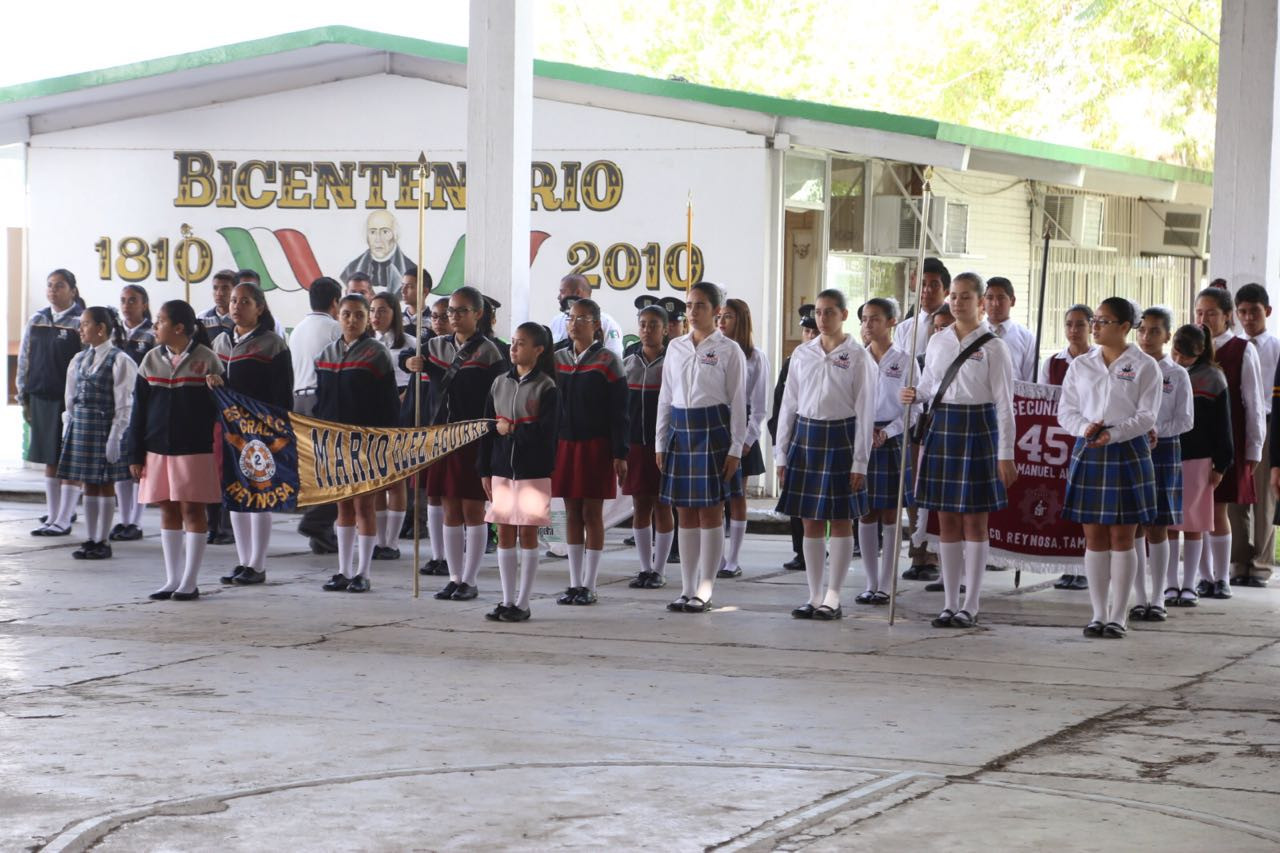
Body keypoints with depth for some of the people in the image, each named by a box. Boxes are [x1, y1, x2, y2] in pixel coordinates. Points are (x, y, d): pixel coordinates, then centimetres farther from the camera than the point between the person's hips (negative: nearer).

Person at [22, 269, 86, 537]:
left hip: (70, 400, -5)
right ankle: (52, 516, 15)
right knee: (50, 461, 9)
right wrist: (24, 398, 9)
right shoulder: (37, 321, 10)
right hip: (42, 399, 5)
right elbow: (25, 360, 13)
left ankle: (63, 520, 1)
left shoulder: (81, 323, -5)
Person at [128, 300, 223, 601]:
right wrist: (136, 455, 4)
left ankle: (190, 582, 6)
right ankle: (172, 580, 14)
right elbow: (138, 410, 8)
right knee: (168, 512, 8)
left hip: (194, 451, -4)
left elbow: (218, 409, -4)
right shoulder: (152, 360, 7)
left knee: (193, 511, 0)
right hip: (158, 449, 4)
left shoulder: (206, 360, -5)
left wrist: (218, 454, -8)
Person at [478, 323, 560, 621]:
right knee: (504, 534, 6)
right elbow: (488, 428, 9)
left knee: (527, 534, 1)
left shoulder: (546, 387, -6)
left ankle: (522, 603, 6)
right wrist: (485, 470, 6)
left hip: (533, 472, -5)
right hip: (502, 469, 5)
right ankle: (507, 601, 13)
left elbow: (547, 432, -13)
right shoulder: (499, 384, 9)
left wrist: (512, 430, -8)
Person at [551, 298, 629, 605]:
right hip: (564, 444, 4)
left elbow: (618, 412, -6)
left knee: (592, 514, 0)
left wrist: (620, 454, -10)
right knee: (572, 514, 7)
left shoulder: (607, 361, -5)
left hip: (596, 447, -4)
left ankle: (589, 586, 5)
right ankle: (575, 584, 13)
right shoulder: (557, 359, 7)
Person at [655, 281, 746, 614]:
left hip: (712, 430, -5)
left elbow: (737, 402, -4)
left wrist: (735, 448, -9)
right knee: (685, 512, 7)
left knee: (711, 510, 0)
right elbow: (665, 398, 13)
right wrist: (660, 443, 9)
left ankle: (705, 590, 6)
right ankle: (687, 589, 13)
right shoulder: (675, 348, 10)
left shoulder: (728, 350, -3)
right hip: (680, 430, 5)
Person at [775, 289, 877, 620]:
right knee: (811, 521, 7)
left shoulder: (857, 356, -4)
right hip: (805, 435, 4)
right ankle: (814, 597, 13)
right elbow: (789, 404, 10)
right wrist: (782, 453, 7)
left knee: (840, 521, 2)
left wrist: (859, 462, -10)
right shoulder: (802, 354, 7)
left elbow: (865, 411, -6)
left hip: (840, 437, -4)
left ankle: (833, 598, 8)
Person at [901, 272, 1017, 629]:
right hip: (941, 426, 4)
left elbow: (1004, 403, -6)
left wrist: (1006, 453, -10)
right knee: (947, 520, 6)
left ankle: (971, 606, 7)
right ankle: (950, 603, 13)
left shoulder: (992, 347, -5)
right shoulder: (937, 341, 8)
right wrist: (915, 395, -7)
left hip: (976, 429, -4)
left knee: (974, 520, 1)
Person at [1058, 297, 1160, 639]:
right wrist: (1085, 427, -14)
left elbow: (1146, 415, -7)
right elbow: (1065, 410, 7)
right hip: (1087, 451, 3)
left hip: (1127, 452, -3)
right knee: (1094, 536, 4)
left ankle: (1118, 616, 6)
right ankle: (1098, 614, 11)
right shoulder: (1080, 366, 9)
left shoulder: (1144, 366, -2)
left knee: (1121, 537, 0)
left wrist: (1113, 434, -21)